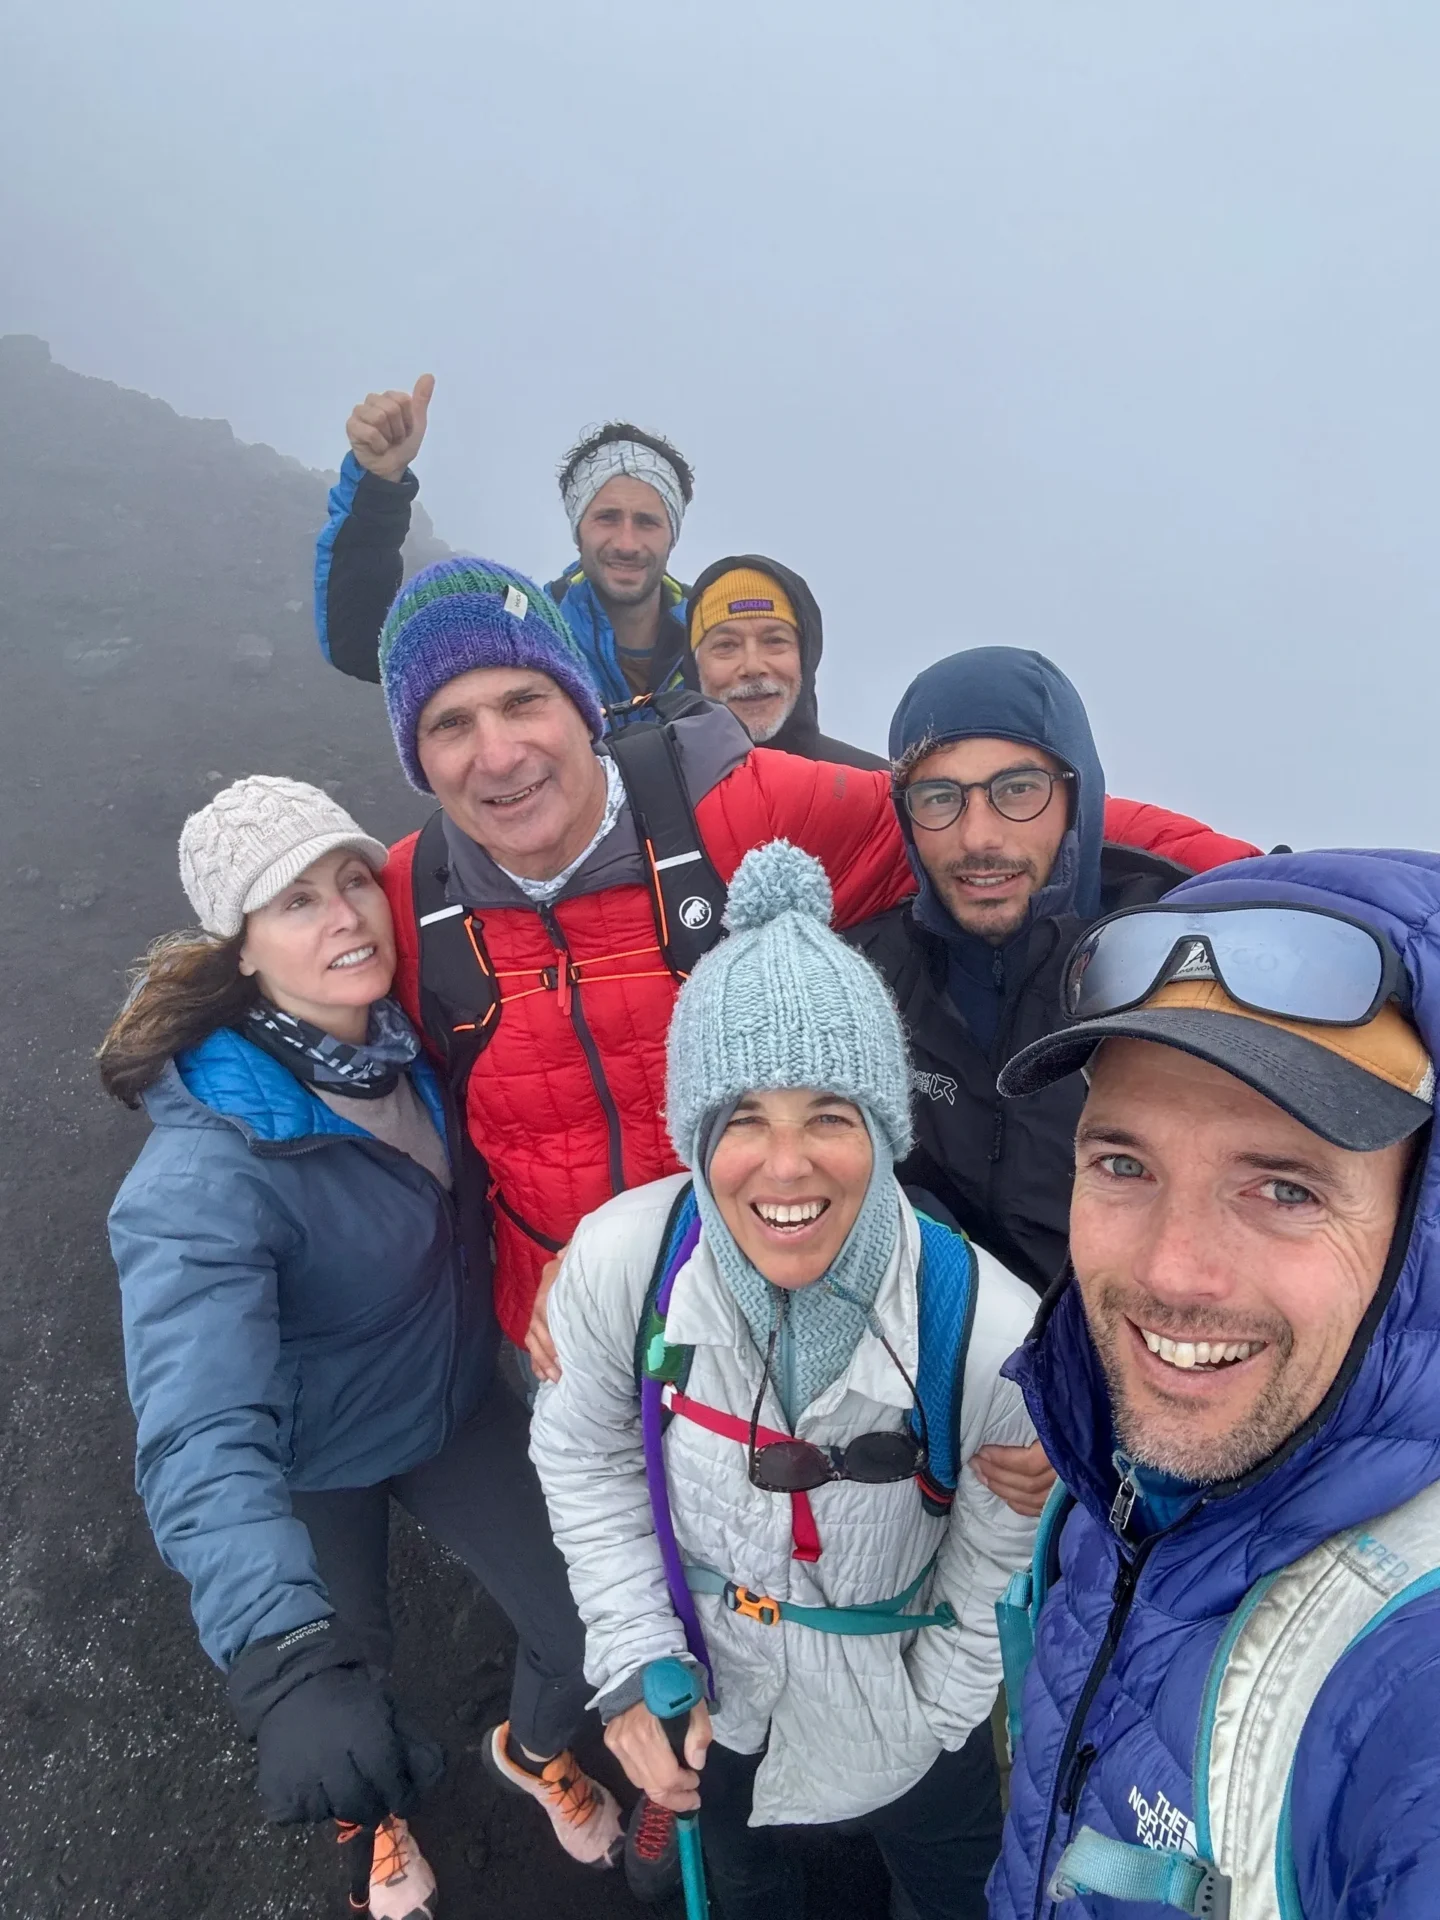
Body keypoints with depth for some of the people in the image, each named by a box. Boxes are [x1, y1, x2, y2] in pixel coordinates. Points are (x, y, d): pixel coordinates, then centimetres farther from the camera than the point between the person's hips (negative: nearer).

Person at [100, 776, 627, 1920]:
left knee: (590, 1632, 10)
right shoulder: (207, 1167, -35)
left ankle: (533, 1749, 49)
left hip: (457, 1400, 4)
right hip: (315, 1463, -4)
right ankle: (381, 1821, 57)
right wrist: (287, 1668, -57)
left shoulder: (408, 1038, -17)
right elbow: (203, 1433, -46)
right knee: (349, 1687, 17)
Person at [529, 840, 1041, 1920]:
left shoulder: (989, 1331, -35)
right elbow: (585, 1459, -9)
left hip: (900, 1706, -2)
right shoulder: (621, 1260, -29)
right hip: (709, 1682, 2)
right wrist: (634, 1666, -11)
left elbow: (997, 1580, -16)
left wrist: (928, 1718, -6)